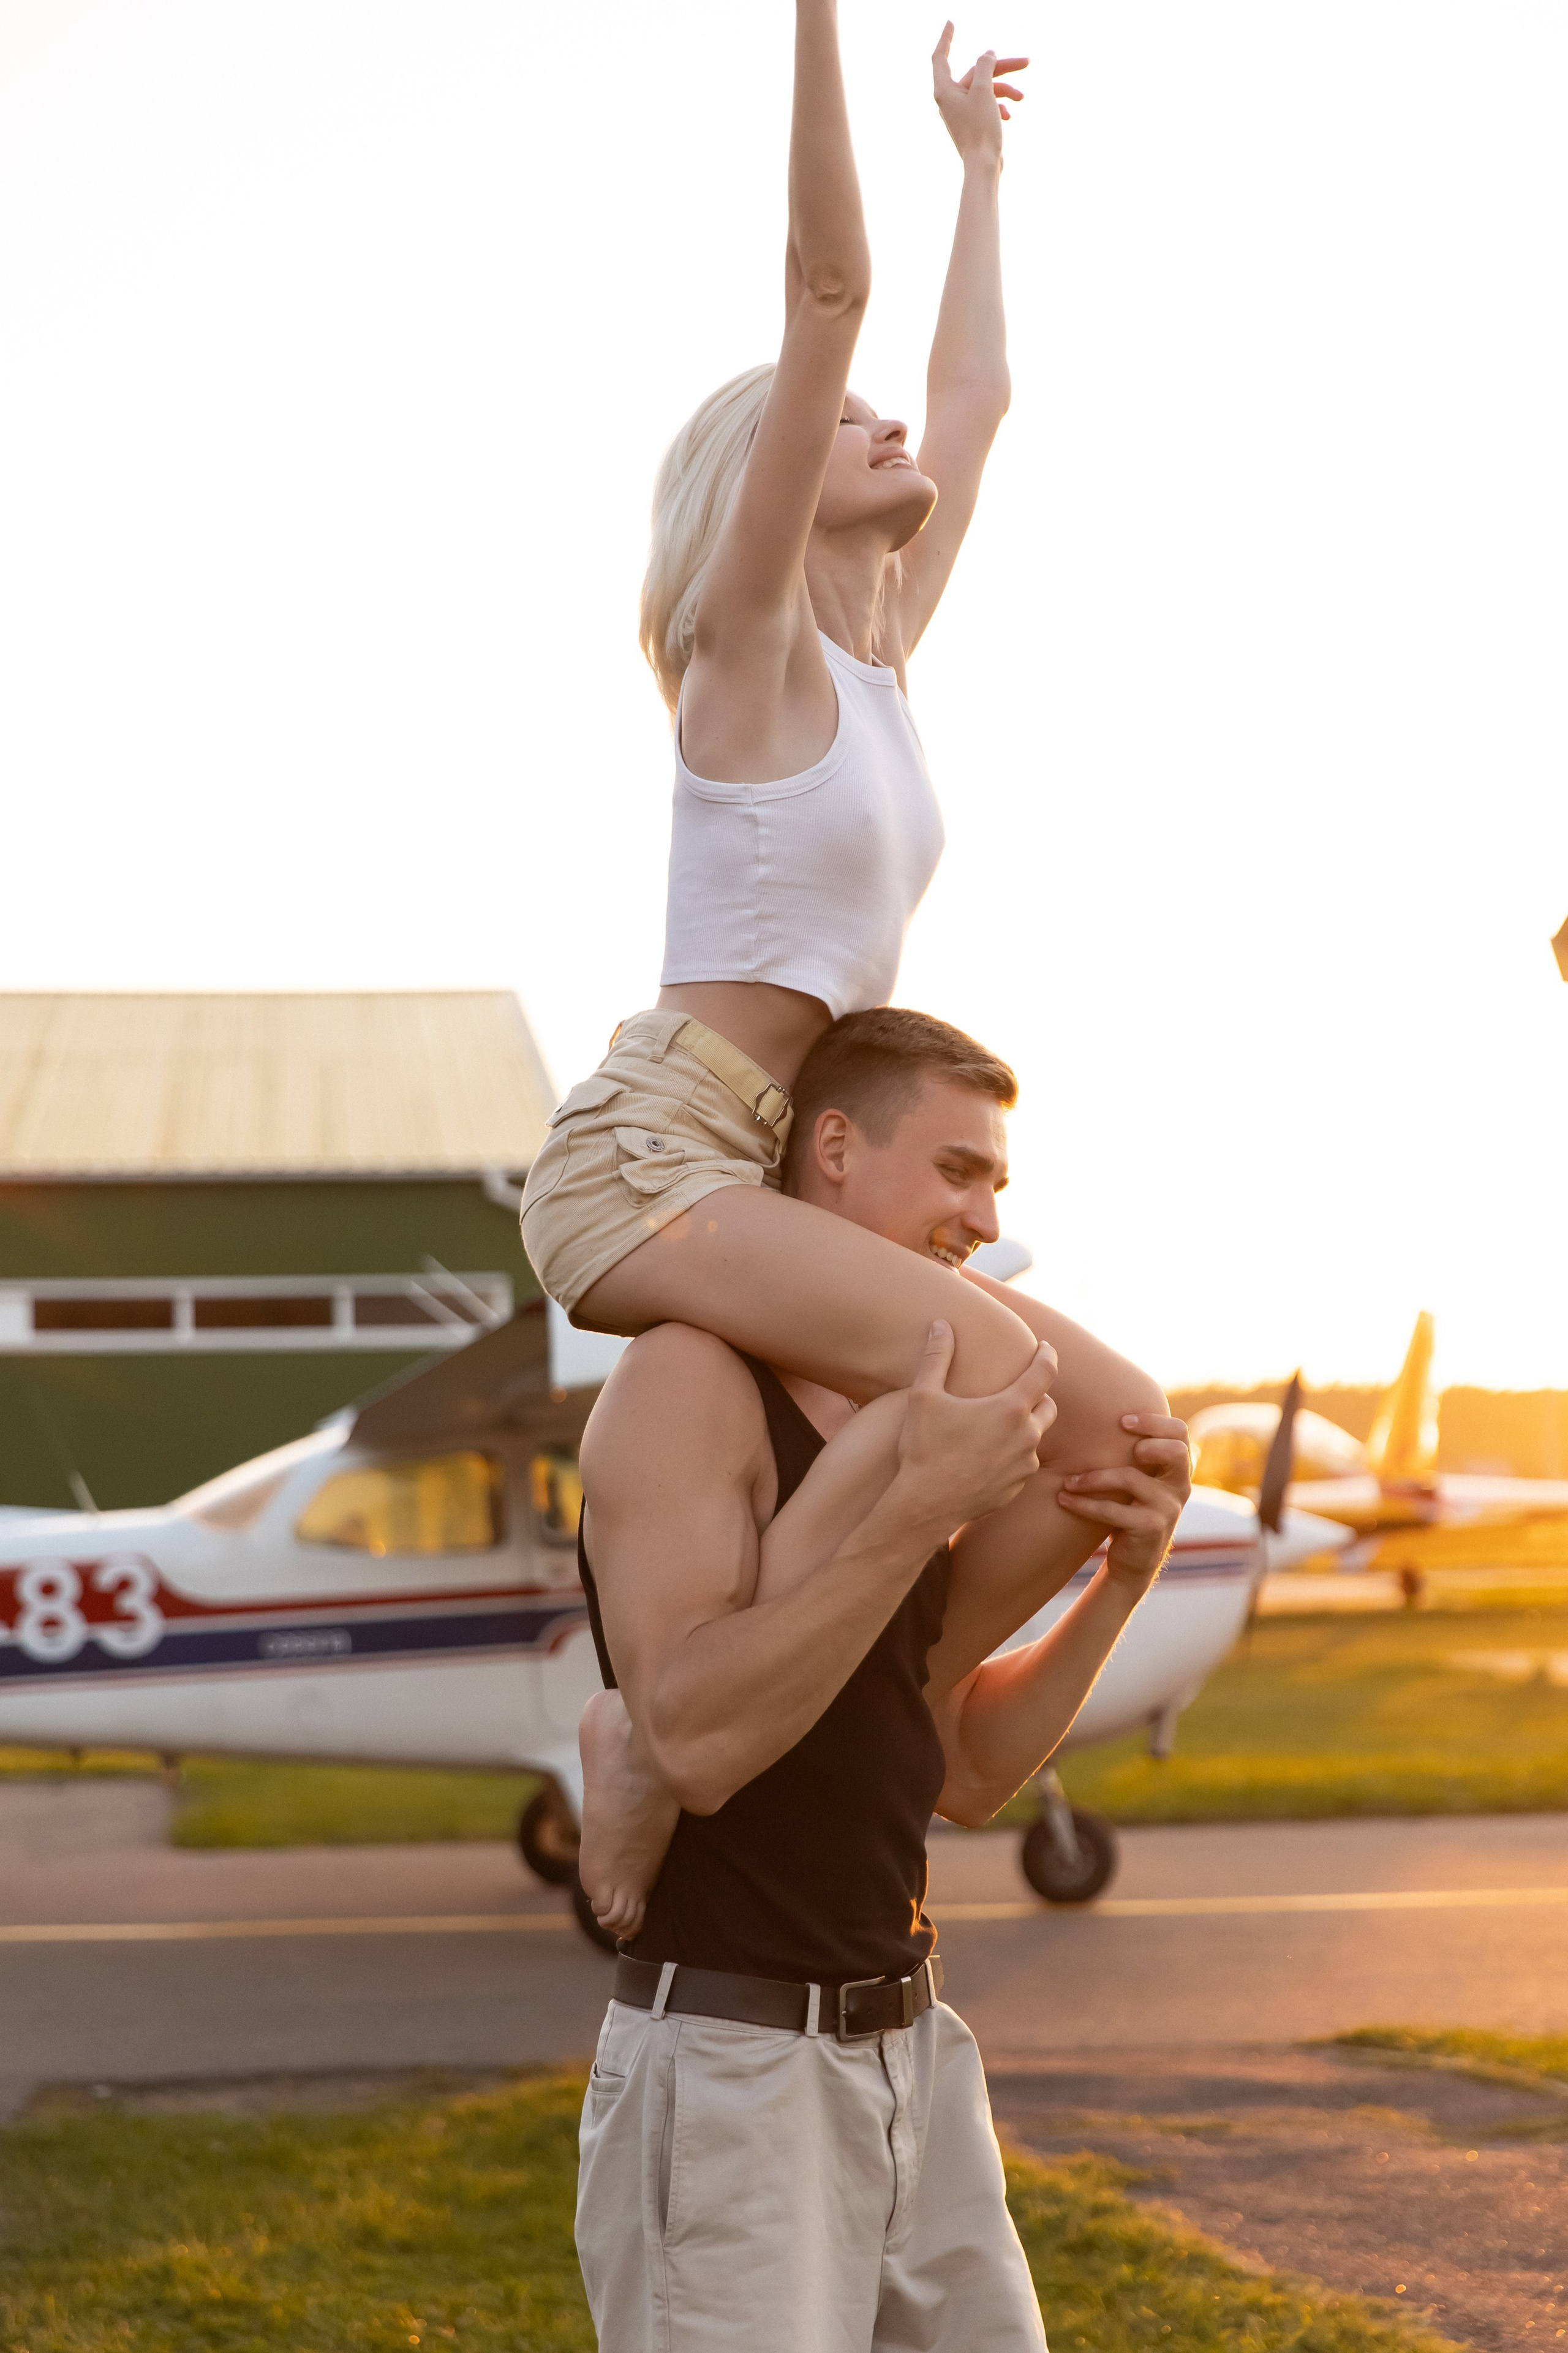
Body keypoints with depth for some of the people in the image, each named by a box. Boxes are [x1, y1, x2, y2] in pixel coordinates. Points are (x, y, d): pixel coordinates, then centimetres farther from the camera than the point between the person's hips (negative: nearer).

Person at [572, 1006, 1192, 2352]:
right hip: (729, 2074, -8)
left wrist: (1126, 1572, -3)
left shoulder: (893, 1413, 13)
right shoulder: (687, 1379, -13)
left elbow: (965, 1771, 11)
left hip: (910, 2051, 8)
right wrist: (920, 1509, -27)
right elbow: (697, 1741, -24)